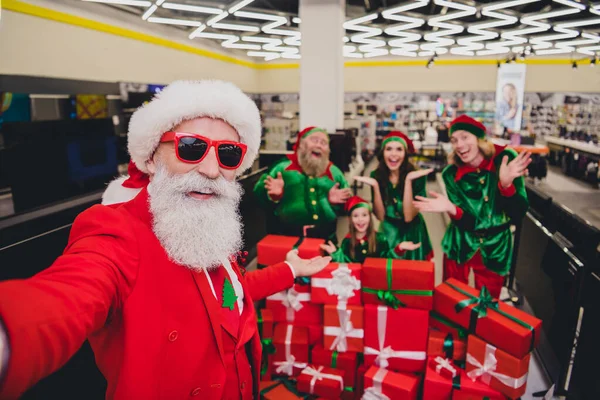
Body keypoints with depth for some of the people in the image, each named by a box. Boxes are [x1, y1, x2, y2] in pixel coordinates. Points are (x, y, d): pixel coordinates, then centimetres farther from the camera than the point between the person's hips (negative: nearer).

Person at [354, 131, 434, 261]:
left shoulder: (417, 176, -19)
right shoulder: (376, 175, -12)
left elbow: (408, 216, -25)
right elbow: (380, 216, -14)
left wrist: (408, 180, -32)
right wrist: (375, 186, -27)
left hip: (412, 234, -1)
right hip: (388, 233, 2)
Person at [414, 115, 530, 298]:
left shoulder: (506, 159, -14)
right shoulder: (451, 173, -12)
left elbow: (518, 213, -16)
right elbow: (468, 223, -11)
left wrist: (506, 184, -32)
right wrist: (452, 209, -32)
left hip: (496, 248, 0)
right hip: (460, 246, 1)